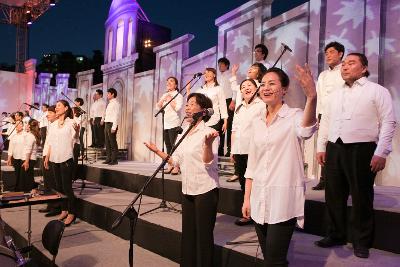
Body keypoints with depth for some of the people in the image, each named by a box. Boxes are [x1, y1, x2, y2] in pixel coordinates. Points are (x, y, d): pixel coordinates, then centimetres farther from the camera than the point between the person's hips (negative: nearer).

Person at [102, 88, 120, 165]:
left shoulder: (115, 103, -8)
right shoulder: (109, 104, 19)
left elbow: (116, 116, -15)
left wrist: (114, 127, -20)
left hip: (111, 124, -9)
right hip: (107, 124, 9)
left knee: (113, 143, -6)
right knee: (107, 143, 10)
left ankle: (114, 160, -2)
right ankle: (108, 159, 15)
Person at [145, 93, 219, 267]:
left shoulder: (208, 133, -13)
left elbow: (208, 163, -24)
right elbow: (175, 161, 15)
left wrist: (208, 144, -41)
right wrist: (157, 151, 8)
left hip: (205, 190, -7)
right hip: (188, 190, 8)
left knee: (203, 235, 4)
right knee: (188, 233, 17)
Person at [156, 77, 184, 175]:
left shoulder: (178, 96, 0)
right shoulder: (164, 95, 20)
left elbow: (178, 108, -15)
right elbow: (158, 106, 13)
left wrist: (170, 99, -7)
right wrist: (163, 99, -2)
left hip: (174, 124, -7)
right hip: (165, 124, 7)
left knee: (174, 145, -10)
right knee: (168, 145, 7)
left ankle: (176, 167, -8)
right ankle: (170, 166, 12)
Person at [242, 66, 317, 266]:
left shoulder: (294, 116, -7)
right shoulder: (257, 122, 10)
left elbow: (307, 129, -33)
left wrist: (312, 98, -52)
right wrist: (247, 199, 9)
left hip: (283, 199, -6)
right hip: (259, 199, 6)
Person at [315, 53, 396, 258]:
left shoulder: (377, 91, 1)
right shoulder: (335, 94, 18)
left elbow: (388, 123, -5)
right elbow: (325, 122, 17)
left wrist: (381, 153, -12)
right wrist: (321, 147, 11)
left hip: (361, 150, -5)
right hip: (334, 149, 5)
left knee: (361, 197, 4)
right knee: (333, 195, 10)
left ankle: (361, 241, 21)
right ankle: (335, 235, 26)